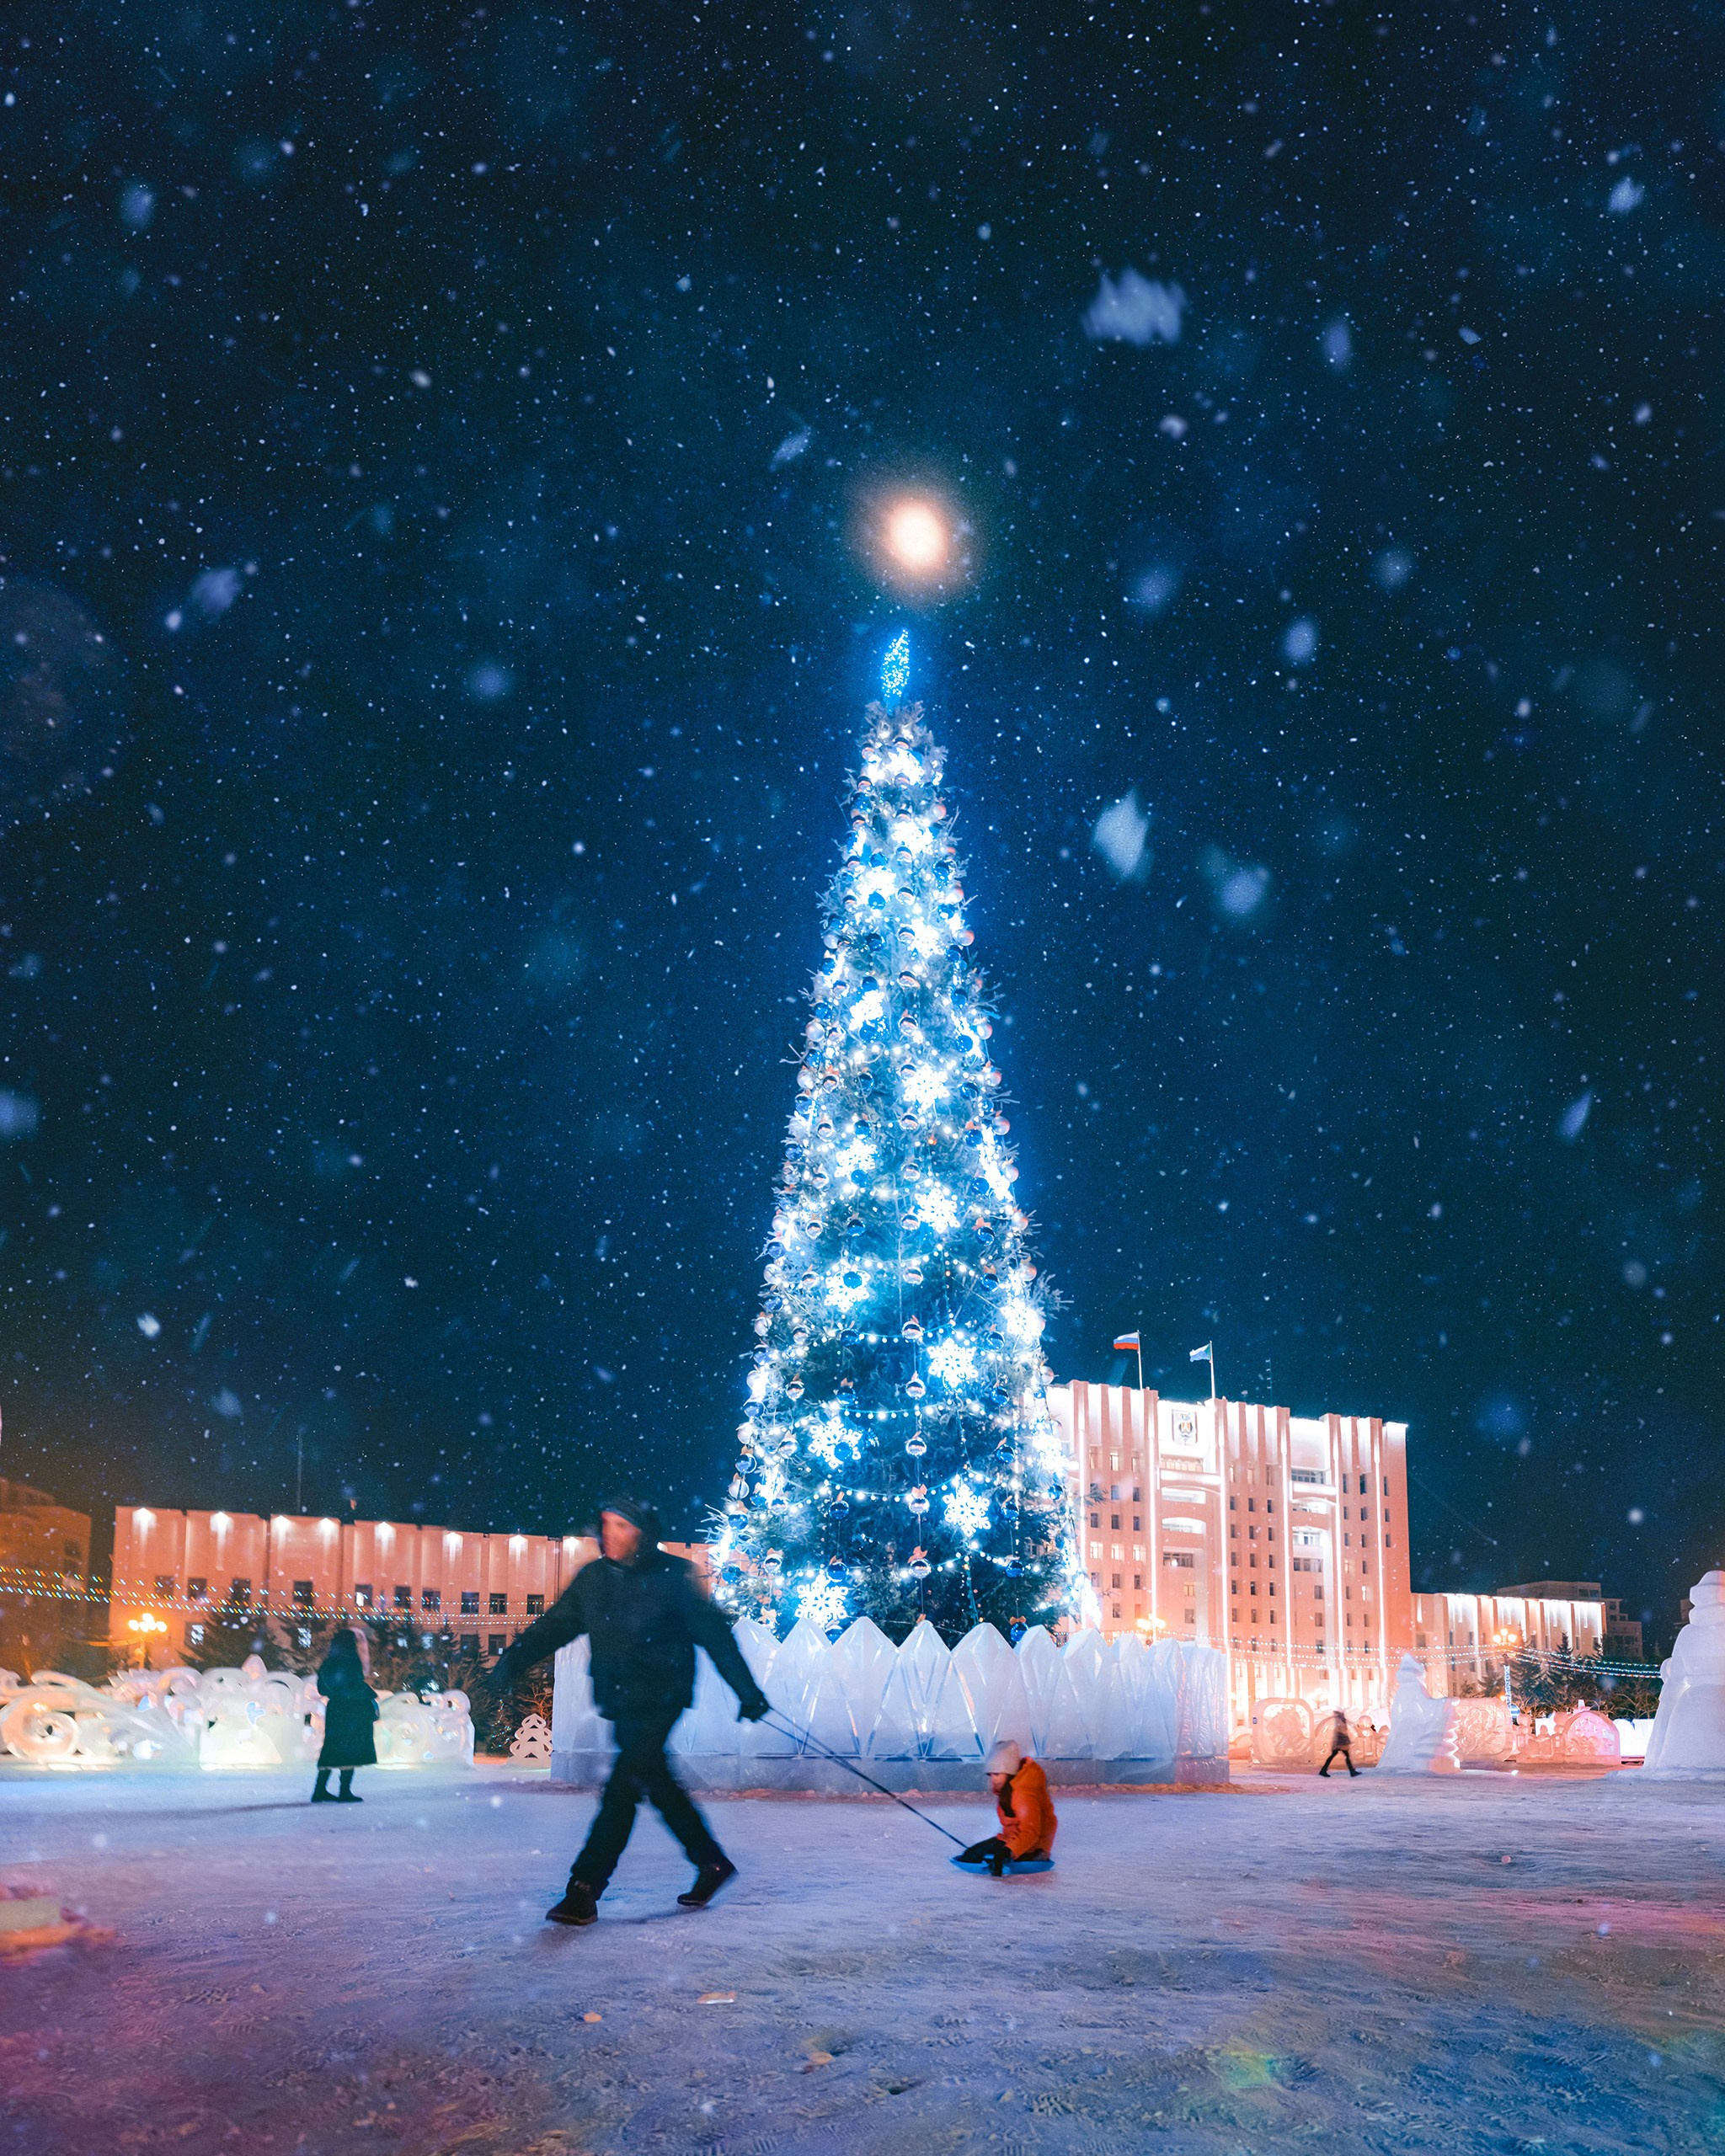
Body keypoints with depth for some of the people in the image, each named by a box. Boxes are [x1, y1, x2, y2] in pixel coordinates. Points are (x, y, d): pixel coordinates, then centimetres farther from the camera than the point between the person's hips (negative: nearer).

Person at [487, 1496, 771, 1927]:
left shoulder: (672, 1577, -10)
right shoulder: (593, 1578, 4)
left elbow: (714, 1634, -6)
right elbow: (555, 1625, 6)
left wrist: (746, 1690, -4)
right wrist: (513, 1659, -9)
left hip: (659, 1700, -6)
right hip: (618, 1703, 6)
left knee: (624, 1786, -15)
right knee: (656, 1782, 13)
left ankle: (584, 1890, -12)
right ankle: (711, 1863, 30)